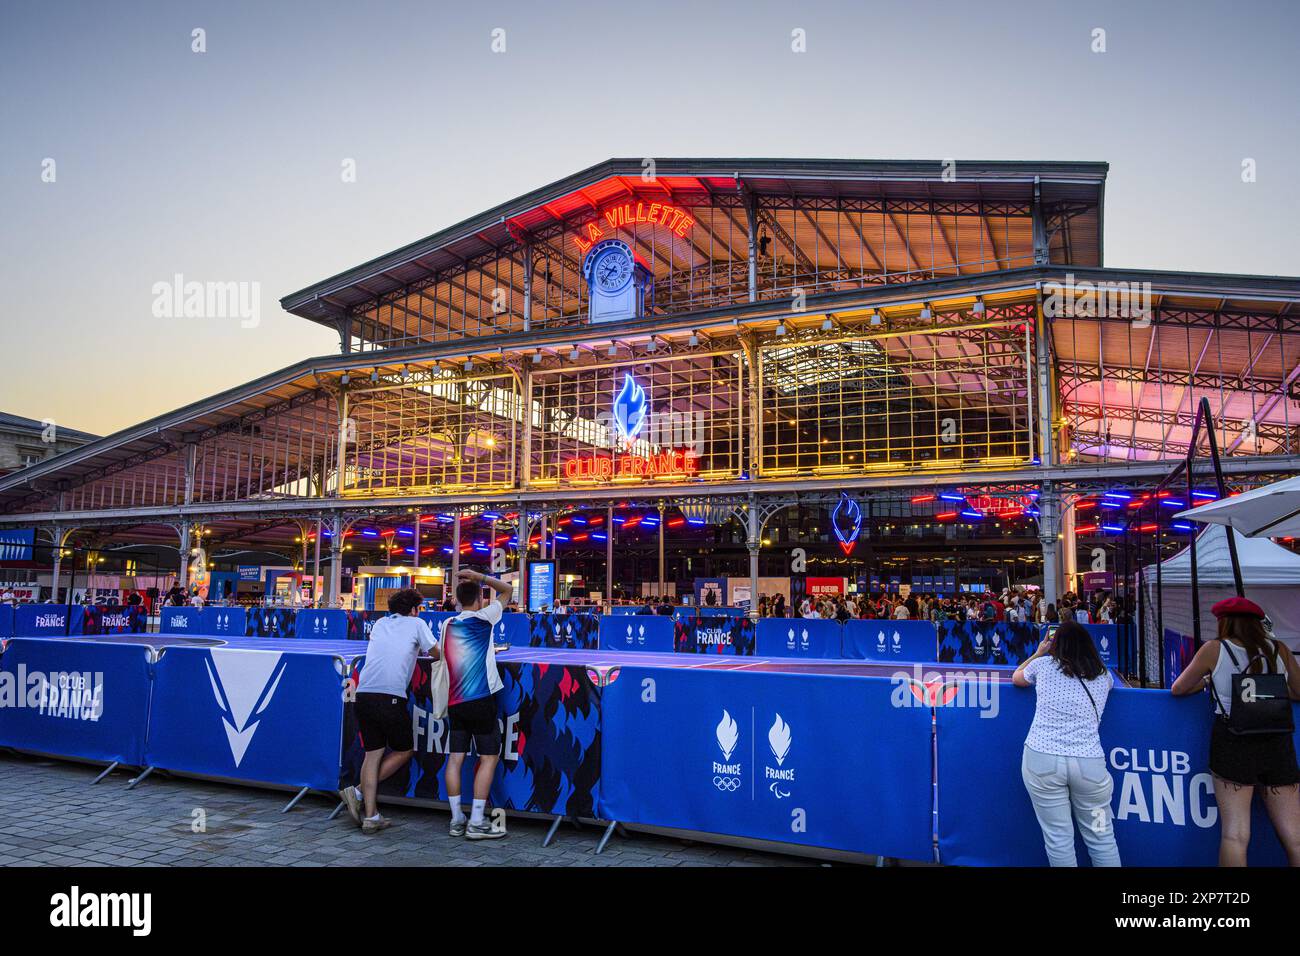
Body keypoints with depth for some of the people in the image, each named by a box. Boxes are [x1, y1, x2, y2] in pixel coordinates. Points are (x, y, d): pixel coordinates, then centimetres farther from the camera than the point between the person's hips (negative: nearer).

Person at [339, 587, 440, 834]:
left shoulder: (380, 623, 24)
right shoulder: (416, 624, 10)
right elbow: (437, 654, 16)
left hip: (364, 694, 6)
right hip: (391, 696, -5)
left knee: (373, 753, 10)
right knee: (405, 750, 13)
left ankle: (370, 817, 6)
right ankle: (359, 792, 5)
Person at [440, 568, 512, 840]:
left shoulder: (447, 624, 9)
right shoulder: (482, 618, -5)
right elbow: (508, 590, 3)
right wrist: (479, 577, 4)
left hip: (454, 703, 6)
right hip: (481, 700, -5)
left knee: (455, 758, 7)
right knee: (489, 757, 1)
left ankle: (457, 820, 12)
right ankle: (476, 823, 0)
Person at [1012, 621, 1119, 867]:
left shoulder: (1044, 664, 7)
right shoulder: (1103, 676, 12)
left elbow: (1016, 678, 28)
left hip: (1042, 758, -1)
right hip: (1089, 762, 2)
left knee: (1058, 838, 3)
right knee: (1101, 838, 12)